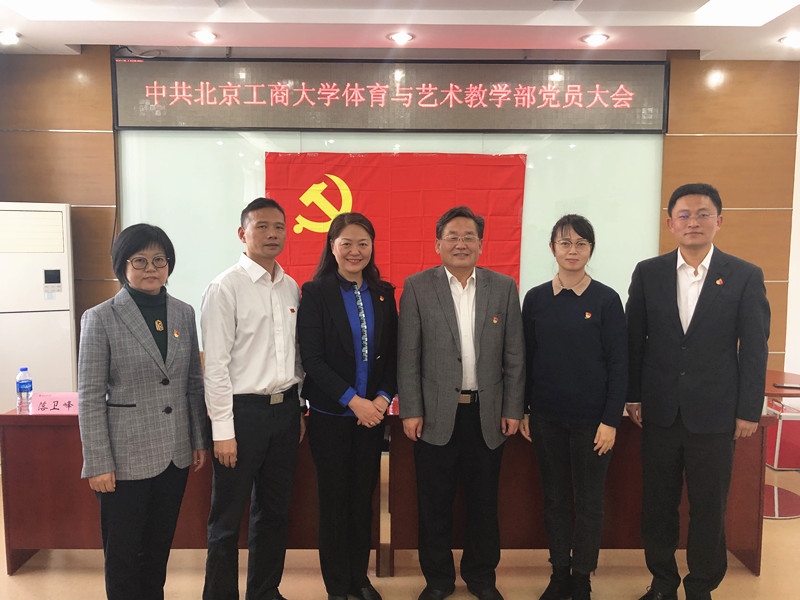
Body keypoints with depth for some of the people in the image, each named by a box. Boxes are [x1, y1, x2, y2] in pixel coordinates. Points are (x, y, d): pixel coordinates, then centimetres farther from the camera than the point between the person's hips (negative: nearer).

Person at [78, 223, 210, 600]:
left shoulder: (183, 314, 4)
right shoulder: (101, 318, -8)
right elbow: (90, 397, -9)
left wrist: (199, 441, 9)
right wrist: (98, 464, -11)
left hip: (174, 453, 4)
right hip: (126, 457, -4)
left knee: (159, 547, 19)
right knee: (123, 554, 11)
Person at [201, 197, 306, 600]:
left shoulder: (291, 288, 9)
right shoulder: (226, 287, -10)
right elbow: (215, 365, -13)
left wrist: (299, 409, 13)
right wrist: (223, 430, -14)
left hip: (285, 408, 6)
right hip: (243, 411, -6)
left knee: (275, 511, 18)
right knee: (228, 517, 7)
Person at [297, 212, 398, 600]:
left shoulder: (384, 293, 6)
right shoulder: (315, 292, -6)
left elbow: (393, 354, 7)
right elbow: (312, 358, -11)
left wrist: (382, 398, -7)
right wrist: (354, 400, -15)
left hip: (372, 412, 4)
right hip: (330, 414, -3)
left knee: (363, 496, 13)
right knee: (334, 498, 8)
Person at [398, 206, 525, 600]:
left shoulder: (504, 287, 4)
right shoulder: (417, 287, -1)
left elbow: (514, 356, 5)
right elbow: (408, 356, -3)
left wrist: (513, 409, 1)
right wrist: (410, 411, -6)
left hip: (488, 414, 2)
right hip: (436, 414, -1)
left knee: (484, 502, 14)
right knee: (434, 504, 10)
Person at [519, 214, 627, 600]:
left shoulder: (606, 300, -5)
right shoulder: (536, 298, 2)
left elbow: (619, 364, -4)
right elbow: (525, 357, 6)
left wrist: (611, 421, -8)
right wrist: (521, 410, 4)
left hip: (590, 419, -2)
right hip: (546, 416, 2)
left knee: (589, 502, 9)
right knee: (554, 498, 13)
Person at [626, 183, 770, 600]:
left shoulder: (746, 277, -2)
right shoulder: (648, 273, 2)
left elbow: (754, 349, -1)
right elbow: (634, 340, 5)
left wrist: (749, 411, -3)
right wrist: (634, 396, 3)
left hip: (715, 414, -1)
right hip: (660, 410, 2)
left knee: (709, 508, 10)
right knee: (658, 504, 12)